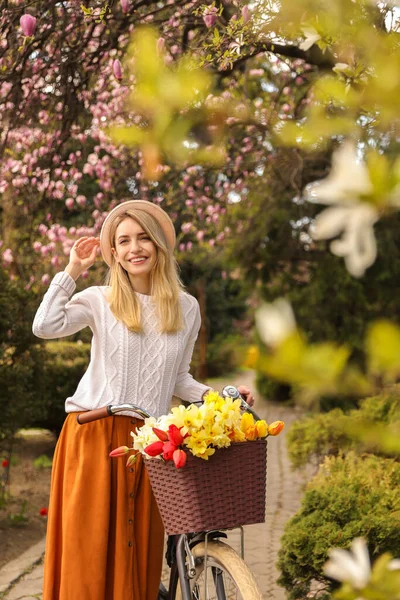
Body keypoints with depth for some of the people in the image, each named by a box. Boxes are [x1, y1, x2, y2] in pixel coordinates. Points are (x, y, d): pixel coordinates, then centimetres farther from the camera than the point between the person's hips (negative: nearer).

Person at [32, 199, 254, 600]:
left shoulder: (186, 308, 12)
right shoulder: (98, 300, 4)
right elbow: (45, 327, -14)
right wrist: (72, 271, -6)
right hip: (93, 436, -2)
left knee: (139, 552, 1)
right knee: (88, 545, -5)